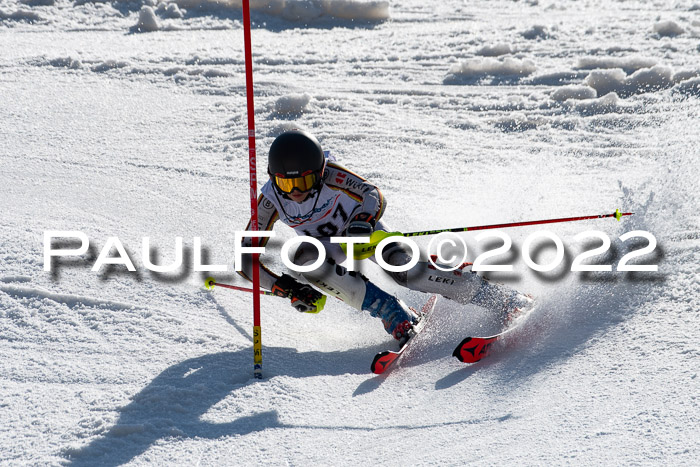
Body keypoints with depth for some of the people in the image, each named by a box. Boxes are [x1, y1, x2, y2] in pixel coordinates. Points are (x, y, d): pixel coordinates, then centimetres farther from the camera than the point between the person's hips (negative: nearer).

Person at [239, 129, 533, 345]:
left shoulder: (329, 174, -32)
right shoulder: (271, 200, -26)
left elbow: (373, 196, -32)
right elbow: (247, 259, -23)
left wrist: (362, 222, -54)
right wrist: (285, 288, -36)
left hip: (364, 227, -3)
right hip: (329, 246, 3)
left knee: (405, 270, -28)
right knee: (303, 258, -31)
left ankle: (505, 302, -22)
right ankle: (394, 315, -29)